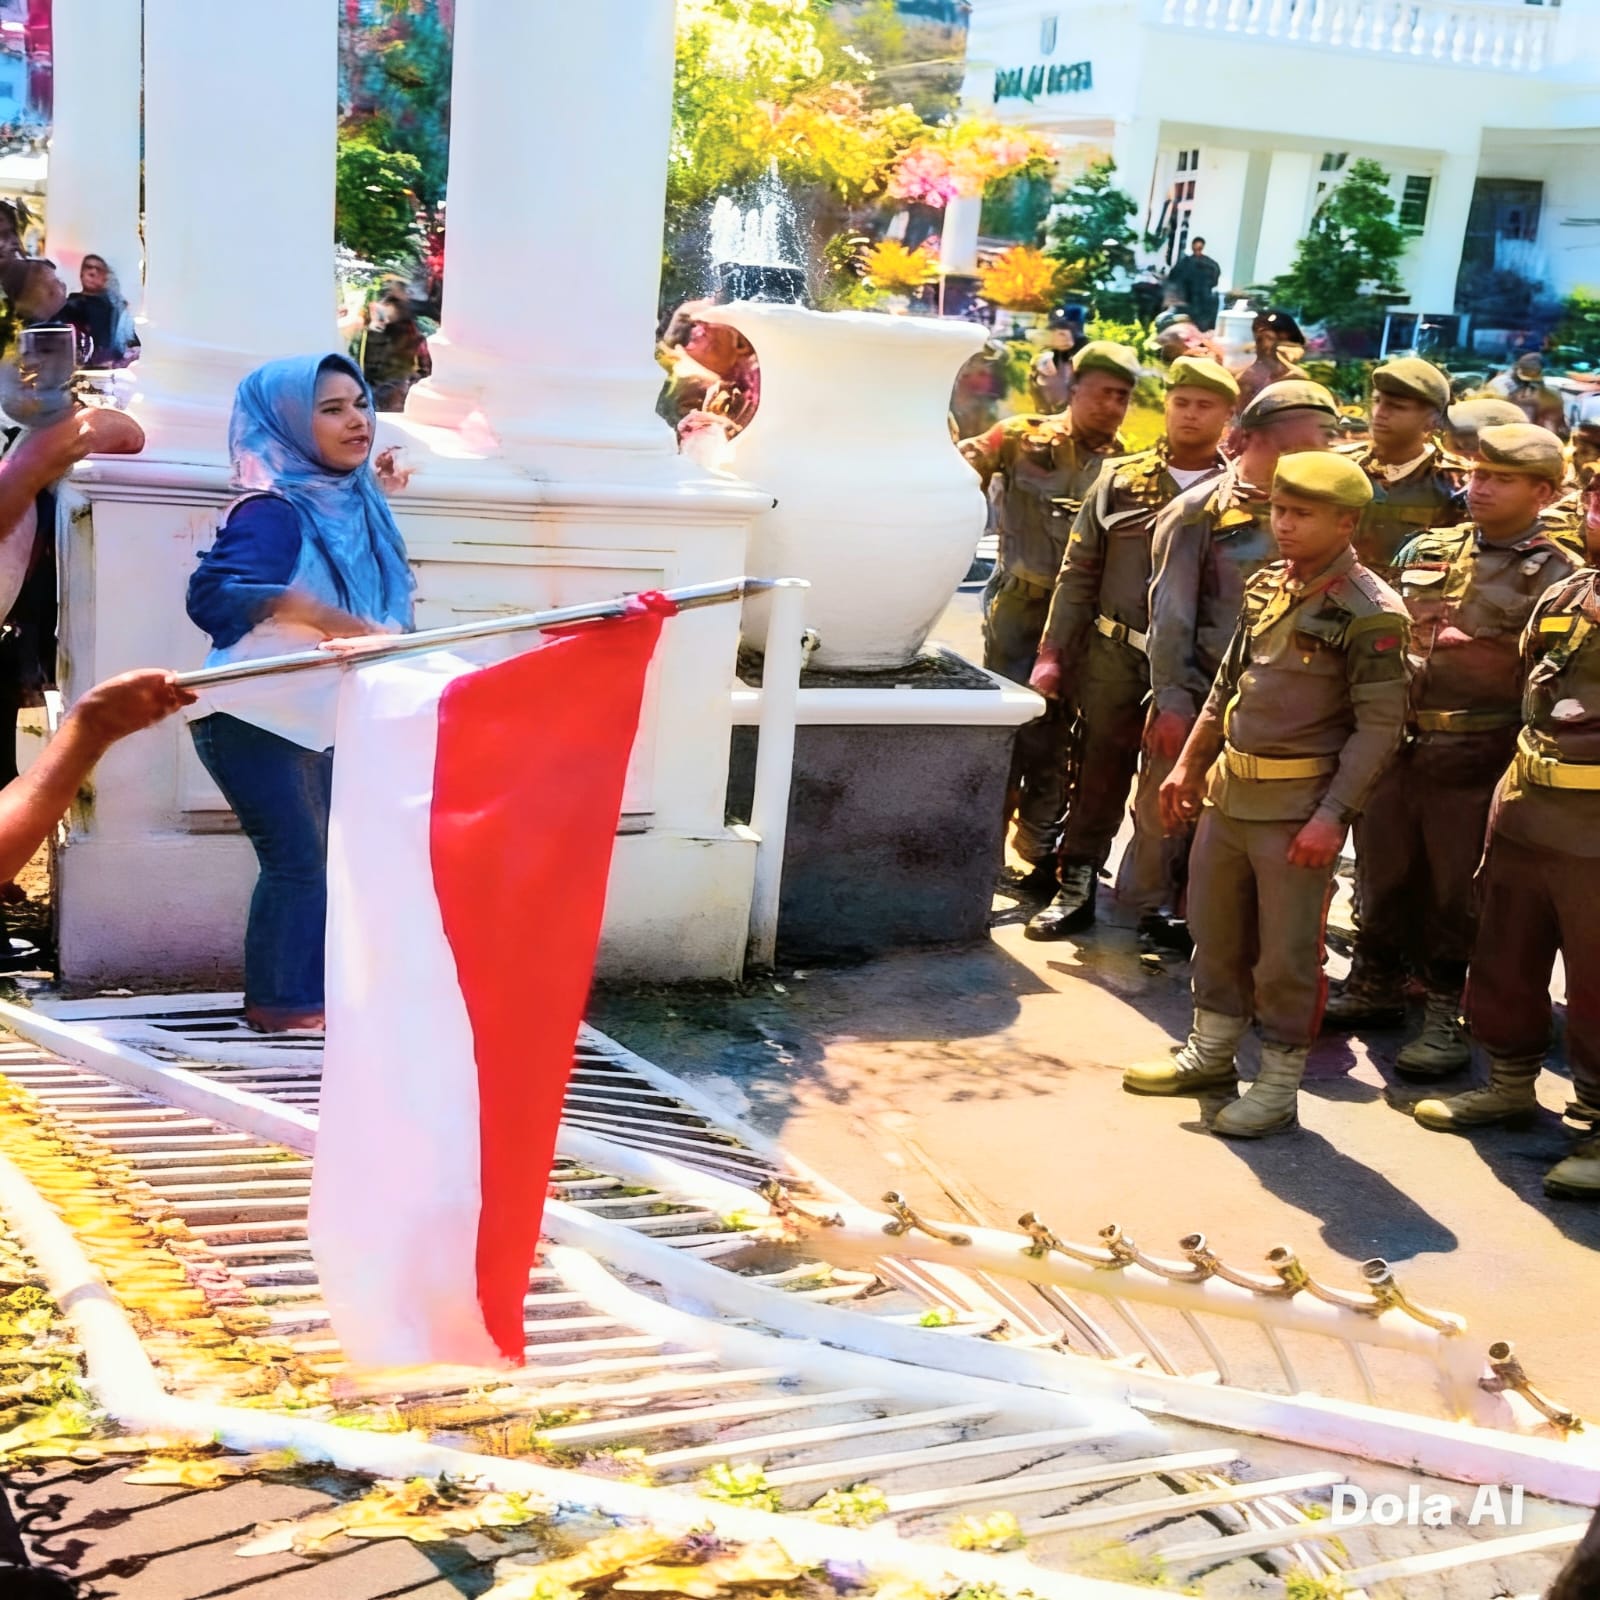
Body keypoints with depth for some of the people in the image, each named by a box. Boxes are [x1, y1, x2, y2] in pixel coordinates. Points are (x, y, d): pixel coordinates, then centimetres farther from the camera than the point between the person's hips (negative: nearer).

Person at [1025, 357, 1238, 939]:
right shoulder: (1121, 478, 6)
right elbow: (1079, 573, 6)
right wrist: (1053, 653, 1)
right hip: (1113, 658, 2)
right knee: (1096, 775, 7)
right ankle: (1076, 888, 18)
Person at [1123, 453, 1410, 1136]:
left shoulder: (1370, 612, -14)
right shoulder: (1266, 587, 8)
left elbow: (1380, 725, -15)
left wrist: (1332, 816, -20)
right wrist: (1187, 765, 18)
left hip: (1297, 806, -7)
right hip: (1229, 790, 7)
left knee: (1286, 951, 3)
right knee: (1214, 928, 18)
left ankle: (1278, 1086, 17)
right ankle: (1210, 1054, 35)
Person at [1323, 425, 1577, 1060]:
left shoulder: (1556, 577, -3)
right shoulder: (1426, 550, 11)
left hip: (1477, 762, -5)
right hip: (1399, 743, 5)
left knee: (1458, 891, 5)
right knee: (1381, 872, 15)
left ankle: (1448, 1014, 20)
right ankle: (1375, 985, 32)